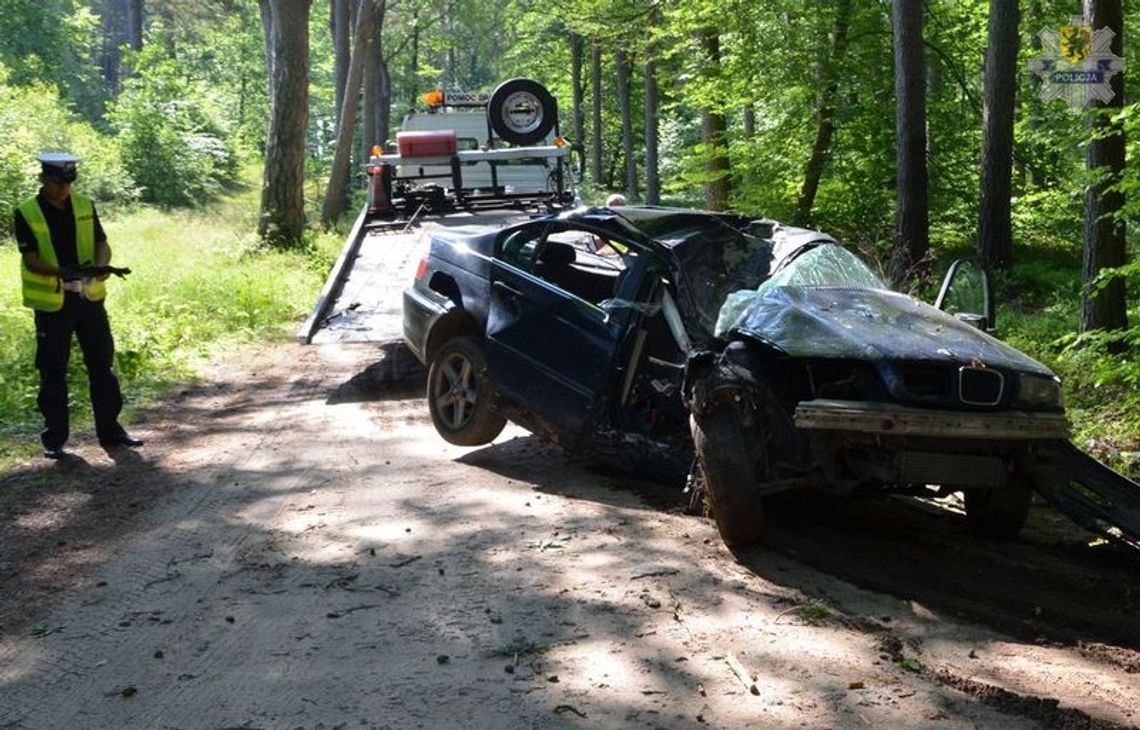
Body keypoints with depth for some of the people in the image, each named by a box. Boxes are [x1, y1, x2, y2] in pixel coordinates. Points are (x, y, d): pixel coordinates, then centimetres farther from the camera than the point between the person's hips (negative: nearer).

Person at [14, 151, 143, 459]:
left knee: (102, 365, 9)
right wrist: (61, 272, -32)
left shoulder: (85, 207, 4)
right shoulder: (26, 214, -7)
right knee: (53, 372, 4)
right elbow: (31, 260, -13)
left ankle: (110, 430, 19)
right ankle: (54, 437, 14)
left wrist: (100, 265, -20)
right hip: (51, 303, -3)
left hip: (89, 297, 4)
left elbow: (102, 245, 3)